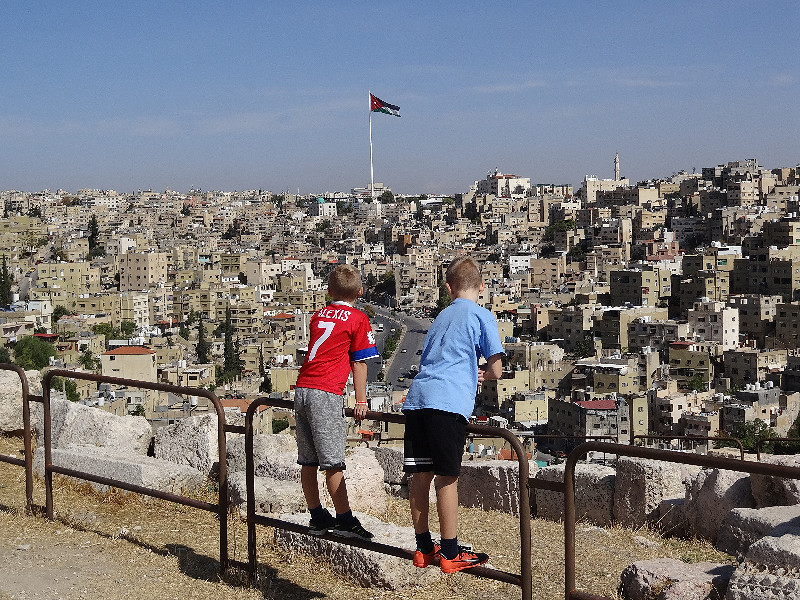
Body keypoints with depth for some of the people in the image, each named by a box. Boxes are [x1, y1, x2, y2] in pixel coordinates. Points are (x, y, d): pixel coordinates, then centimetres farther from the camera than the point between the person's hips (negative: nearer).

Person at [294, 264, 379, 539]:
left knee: (308, 461, 10)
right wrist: (361, 401, 6)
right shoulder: (358, 318, 2)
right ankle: (344, 521, 1)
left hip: (302, 389, 6)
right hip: (326, 393, -6)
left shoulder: (318, 316, 19)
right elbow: (359, 364, 1)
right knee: (333, 463, -4)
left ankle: (317, 518, 19)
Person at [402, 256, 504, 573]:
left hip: (417, 398, 6)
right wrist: (485, 372, 25)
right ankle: (450, 553, 5)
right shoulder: (482, 316, 7)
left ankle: (423, 548, 18)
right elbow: (496, 370, 4)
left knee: (421, 475, 9)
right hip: (448, 402, -6)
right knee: (447, 478, -1)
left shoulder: (441, 317, 25)